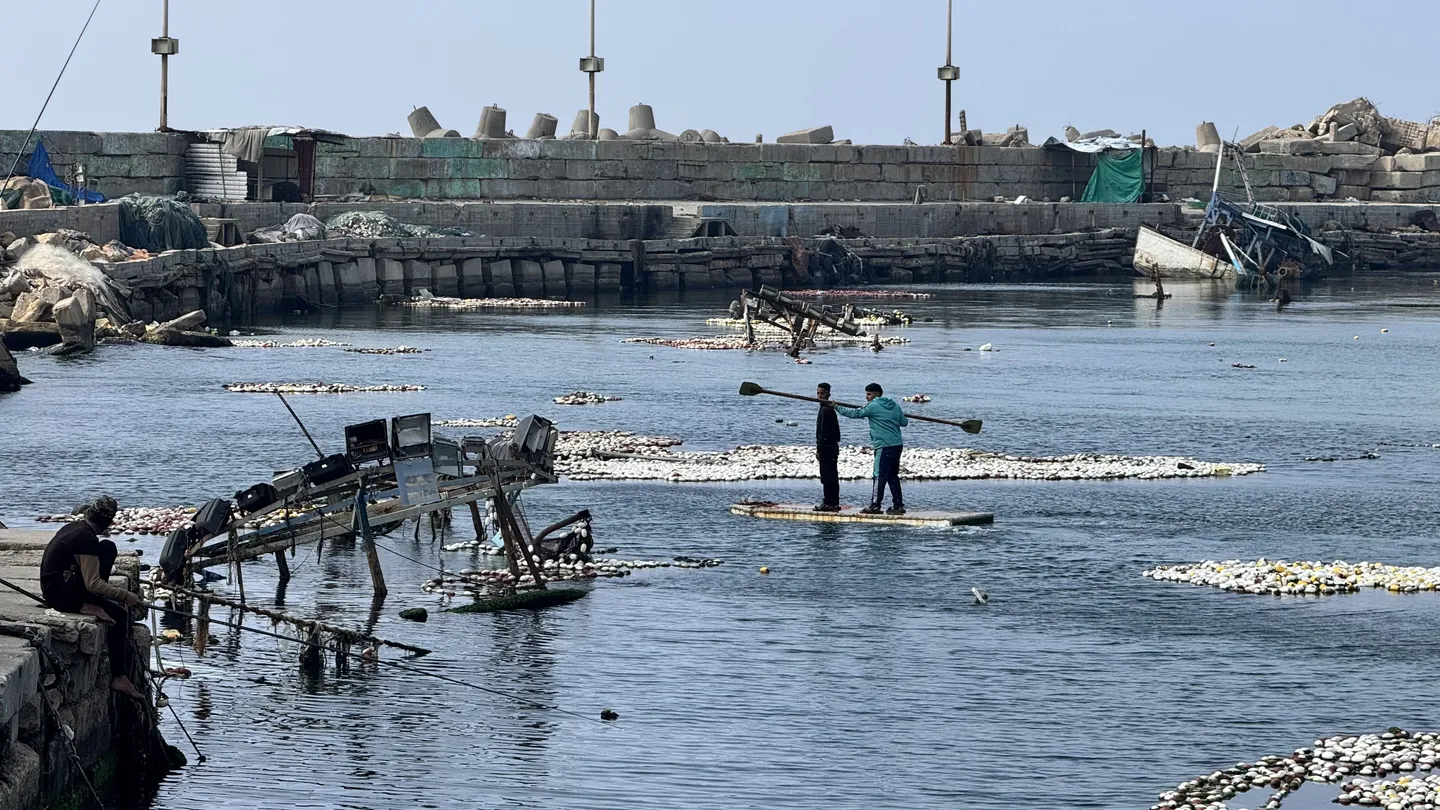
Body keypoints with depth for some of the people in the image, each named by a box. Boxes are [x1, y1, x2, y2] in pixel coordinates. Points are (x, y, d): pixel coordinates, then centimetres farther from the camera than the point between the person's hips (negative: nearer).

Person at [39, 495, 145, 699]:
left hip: (54, 589, 9)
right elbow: (93, 584, -18)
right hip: (61, 595, -9)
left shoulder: (73, 528, 10)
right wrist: (125, 596, -9)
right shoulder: (87, 538, -17)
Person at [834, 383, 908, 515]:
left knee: (879, 476, -6)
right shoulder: (895, 406, 13)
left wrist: (837, 408, 6)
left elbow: (855, 413, -4)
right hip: (897, 445, 8)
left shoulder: (873, 406, -6)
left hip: (884, 446, -7)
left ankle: (875, 506, -7)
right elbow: (904, 422, 16)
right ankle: (898, 505, 11)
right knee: (893, 476, 12)